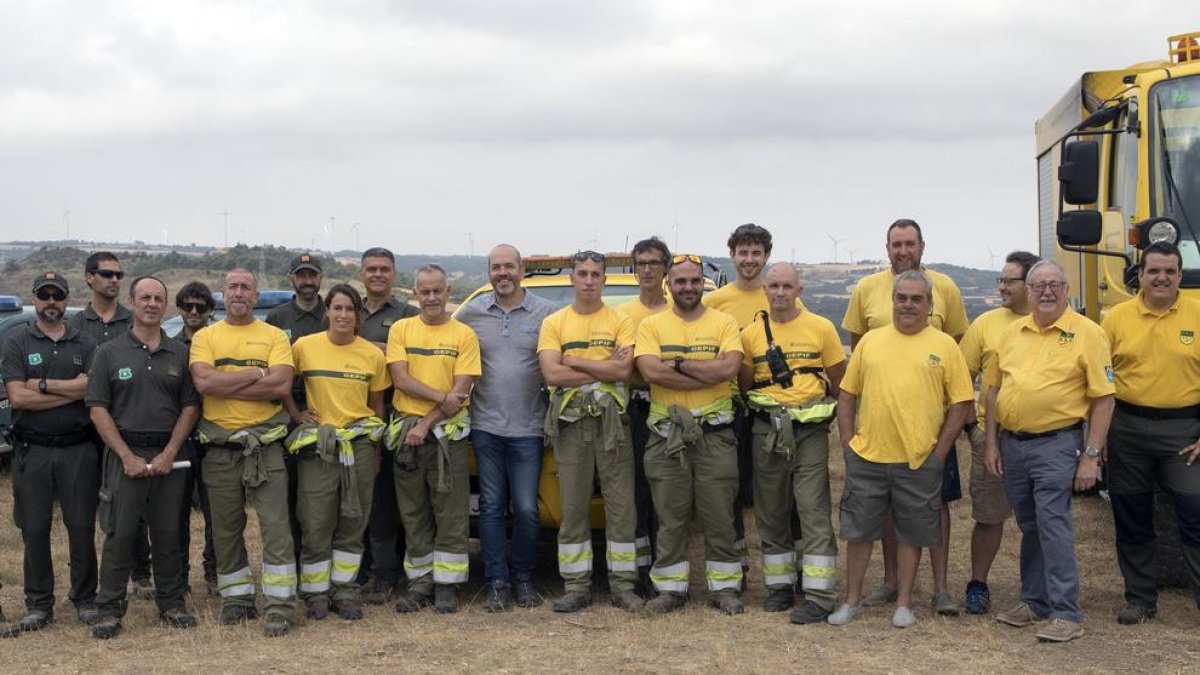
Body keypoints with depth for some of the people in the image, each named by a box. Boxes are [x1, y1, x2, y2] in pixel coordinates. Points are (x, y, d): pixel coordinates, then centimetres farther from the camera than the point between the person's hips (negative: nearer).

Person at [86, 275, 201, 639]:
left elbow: (190, 406, 5)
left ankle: (172, 603, 18)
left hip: (169, 454, 2)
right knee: (119, 534, -2)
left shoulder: (180, 354, 9)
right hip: (124, 454, -2)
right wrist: (127, 456, -10)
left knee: (168, 533, 7)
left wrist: (170, 453, -7)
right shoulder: (108, 353, 3)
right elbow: (98, 408, -2)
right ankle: (110, 609, 7)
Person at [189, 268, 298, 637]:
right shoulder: (205, 337, 6)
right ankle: (237, 598, 25)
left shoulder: (275, 337, 4)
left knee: (275, 526, -5)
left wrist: (225, 384, -12)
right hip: (219, 447, 2)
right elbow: (204, 382, -12)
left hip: (265, 444, -2)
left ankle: (279, 605, 1)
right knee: (226, 529, 12)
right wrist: (256, 374, -10)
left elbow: (281, 386, -12)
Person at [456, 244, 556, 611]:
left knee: (526, 509, 0)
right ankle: (497, 583, 13)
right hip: (486, 426, 2)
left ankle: (523, 580, 16)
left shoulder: (547, 313, 0)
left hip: (528, 428, -1)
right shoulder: (471, 313, 5)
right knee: (492, 507, 5)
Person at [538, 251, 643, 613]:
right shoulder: (554, 323, 6)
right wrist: (604, 369, -7)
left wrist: (574, 362, -8)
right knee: (573, 506, 4)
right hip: (569, 420, 0)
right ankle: (576, 586, 10)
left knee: (621, 503, 1)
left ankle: (623, 585, 8)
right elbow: (552, 374, -7)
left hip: (611, 417, 0)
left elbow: (623, 370, -9)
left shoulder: (620, 321, 6)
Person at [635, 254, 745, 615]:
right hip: (666, 434, 0)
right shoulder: (651, 325, 4)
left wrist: (677, 363, -11)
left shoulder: (724, 323, 5)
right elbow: (650, 371, -13)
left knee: (719, 517, 5)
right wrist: (709, 373, -14)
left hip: (715, 433, 0)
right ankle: (670, 588, 18)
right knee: (670, 518, 7)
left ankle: (725, 588, 17)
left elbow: (729, 368, -13)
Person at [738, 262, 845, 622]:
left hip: (810, 429, -2)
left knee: (814, 511, -7)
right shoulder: (751, 333, 5)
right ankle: (780, 585, 21)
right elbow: (743, 384, 11)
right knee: (770, 512, 8)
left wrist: (815, 405, 3)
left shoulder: (821, 328, 1)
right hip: (766, 430, 3)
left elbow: (838, 380, 8)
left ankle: (819, 595, -6)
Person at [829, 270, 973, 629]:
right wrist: (847, 440, 4)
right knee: (858, 530, 8)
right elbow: (847, 393, 12)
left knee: (911, 533, 9)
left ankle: (903, 603, 22)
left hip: (920, 460, -2)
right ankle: (852, 600, 22)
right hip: (867, 456, 2)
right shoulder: (871, 341, 9)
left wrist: (941, 450, -3)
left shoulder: (944, 345, 2)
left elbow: (960, 402, 1)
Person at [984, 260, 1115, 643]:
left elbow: (1103, 398, -8)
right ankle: (1034, 601, 26)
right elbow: (994, 388, 15)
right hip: (1011, 443, 5)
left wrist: (1091, 455, -12)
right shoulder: (1013, 333, 9)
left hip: (1055, 444, -5)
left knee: (1053, 526, -9)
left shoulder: (1086, 333, -6)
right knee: (1029, 527, 15)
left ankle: (1066, 614, -2)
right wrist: (992, 442, 9)